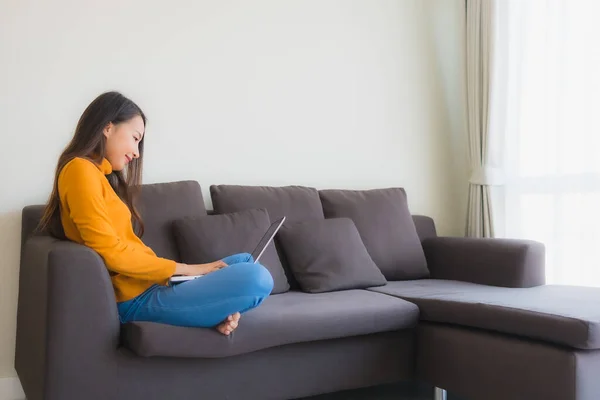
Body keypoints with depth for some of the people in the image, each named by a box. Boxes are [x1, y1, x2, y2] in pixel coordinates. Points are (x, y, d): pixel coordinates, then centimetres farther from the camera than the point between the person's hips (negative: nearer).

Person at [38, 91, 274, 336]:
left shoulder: (102, 175, 20)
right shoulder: (80, 170, -9)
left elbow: (131, 247, 10)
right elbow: (109, 252, -18)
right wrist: (185, 269, -7)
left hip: (151, 285, 10)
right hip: (137, 299, -10)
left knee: (244, 262, 19)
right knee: (256, 278, -23)